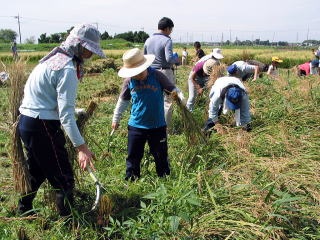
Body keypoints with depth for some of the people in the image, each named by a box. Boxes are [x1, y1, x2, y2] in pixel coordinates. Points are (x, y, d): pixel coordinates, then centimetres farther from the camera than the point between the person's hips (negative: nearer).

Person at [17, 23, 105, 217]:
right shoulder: (68, 69, -20)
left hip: (27, 120, 10)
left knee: (37, 171, 27)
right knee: (64, 179, -1)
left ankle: (24, 211, 45)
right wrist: (82, 147, -31)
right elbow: (66, 113, -27)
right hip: (42, 126, -10)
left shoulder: (55, 58, 10)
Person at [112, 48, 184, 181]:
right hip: (136, 126, 2)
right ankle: (131, 180, 27)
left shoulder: (157, 76, -13)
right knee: (133, 156, 11)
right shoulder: (129, 80, -6)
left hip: (157, 125, -1)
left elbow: (173, 90, -5)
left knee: (161, 156, 13)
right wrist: (116, 119, 16)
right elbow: (123, 100, 9)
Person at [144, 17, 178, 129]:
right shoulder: (167, 40, -11)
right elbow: (169, 58, -22)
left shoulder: (148, 40, 8)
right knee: (167, 101, 5)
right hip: (165, 73, -6)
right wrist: (176, 59, -3)